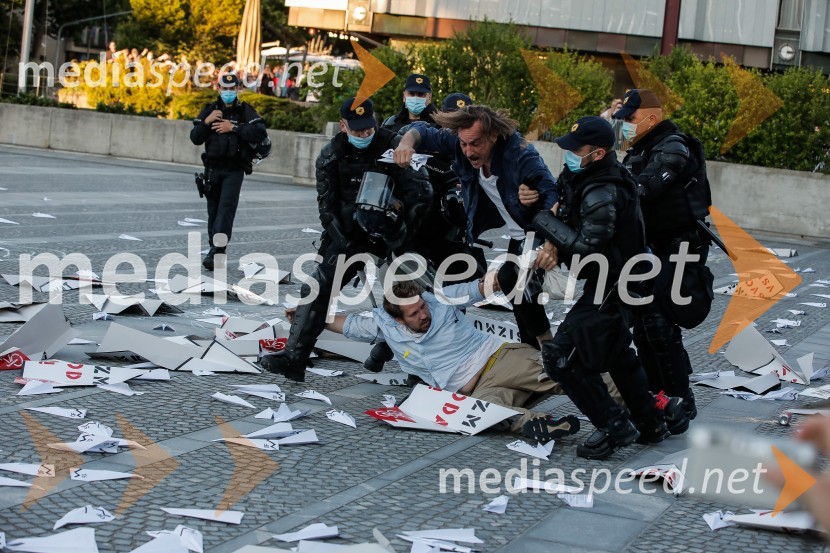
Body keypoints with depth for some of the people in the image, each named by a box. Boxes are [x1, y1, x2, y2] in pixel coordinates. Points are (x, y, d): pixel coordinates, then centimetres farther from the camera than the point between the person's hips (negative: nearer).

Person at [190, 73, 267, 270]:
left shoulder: (245, 111, 0)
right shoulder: (209, 110, 8)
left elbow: (261, 133, -13)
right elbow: (195, 138, 4)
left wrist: (233, 128, -16)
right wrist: (206, 121, -13)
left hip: (234, 170, -3)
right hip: (212, 168, 3)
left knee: (226, 208, -15)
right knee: (213, 210, 7)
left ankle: (217, 250, -23)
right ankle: (214, 249, 15)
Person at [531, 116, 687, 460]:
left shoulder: (602, 194, -27)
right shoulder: (586, 178, 4)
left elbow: (587, 247, -29)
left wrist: (545, 221, -22)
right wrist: (556, 243, -10)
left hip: (609, 289, -11)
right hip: (617, 281, 11)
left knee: (562, 356, -10)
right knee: (616, 352, 26)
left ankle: (614, 428, -3)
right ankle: (650, 422, 37)